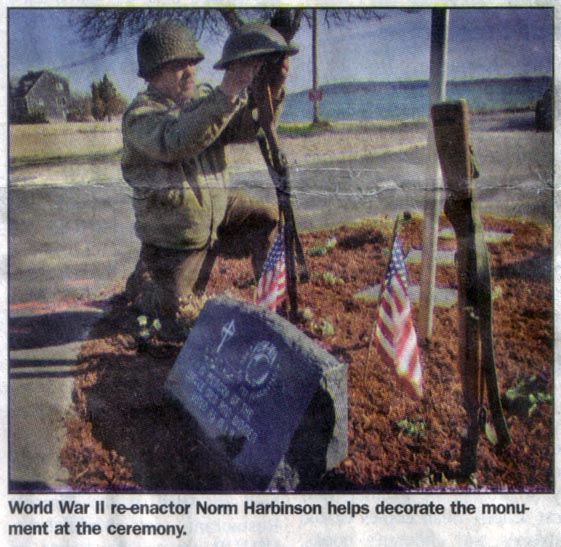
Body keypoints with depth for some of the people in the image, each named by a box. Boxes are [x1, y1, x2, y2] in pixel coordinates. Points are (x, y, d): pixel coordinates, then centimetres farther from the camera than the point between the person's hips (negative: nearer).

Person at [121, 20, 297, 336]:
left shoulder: (204, 99, 1)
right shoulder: (140, 114, -20)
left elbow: (248, 128, -10)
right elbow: (175, 143, -41)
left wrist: (272, 91, -29)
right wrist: (226, 95, -46)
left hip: (218, 211, 6)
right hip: (172, 235, -5)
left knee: (271, 221, -9)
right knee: (173, 312, 3)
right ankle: (142, 282, 35)